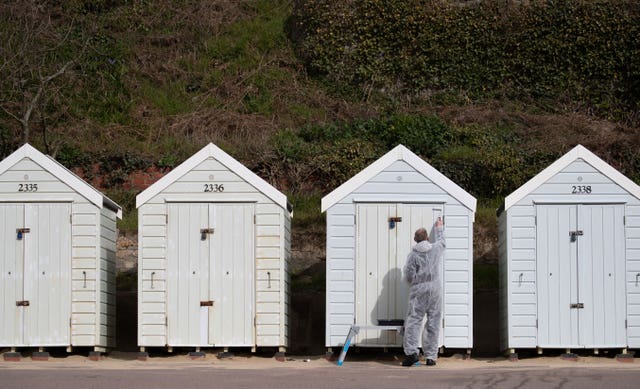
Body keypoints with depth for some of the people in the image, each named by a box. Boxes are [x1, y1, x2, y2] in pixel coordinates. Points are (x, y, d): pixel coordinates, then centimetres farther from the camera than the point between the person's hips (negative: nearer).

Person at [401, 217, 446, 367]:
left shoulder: (413, 255, -4)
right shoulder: (436, 249, 4)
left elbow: (409, 276, -6)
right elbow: (441, 241, 29)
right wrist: (438, 228, 45)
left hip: (418, 290, -3)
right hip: (435, 290, 3)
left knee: (413, 321, -3)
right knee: (433, 323, 5)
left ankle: (411, 352, -17)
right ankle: (431, 356, 5)